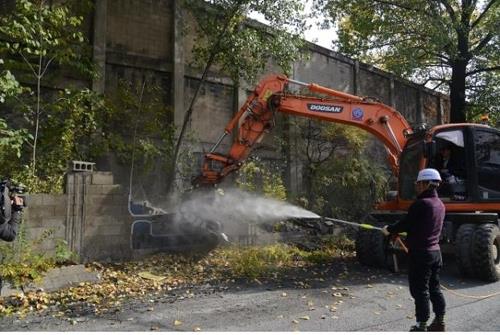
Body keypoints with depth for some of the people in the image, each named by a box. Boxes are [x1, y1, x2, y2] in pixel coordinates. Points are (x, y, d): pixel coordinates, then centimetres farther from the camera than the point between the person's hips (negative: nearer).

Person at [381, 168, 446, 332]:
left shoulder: (421, 204, -19)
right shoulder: (440, 204, 9)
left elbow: (406, 223, -15)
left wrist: (389, 230, 2)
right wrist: (401, 233, 21)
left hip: (421, 253, -8)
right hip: (435, 251, 8)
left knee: (420, 290, 1)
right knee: (434, 288, 17)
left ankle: (422, 325, 8)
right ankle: (439, 321, 26)